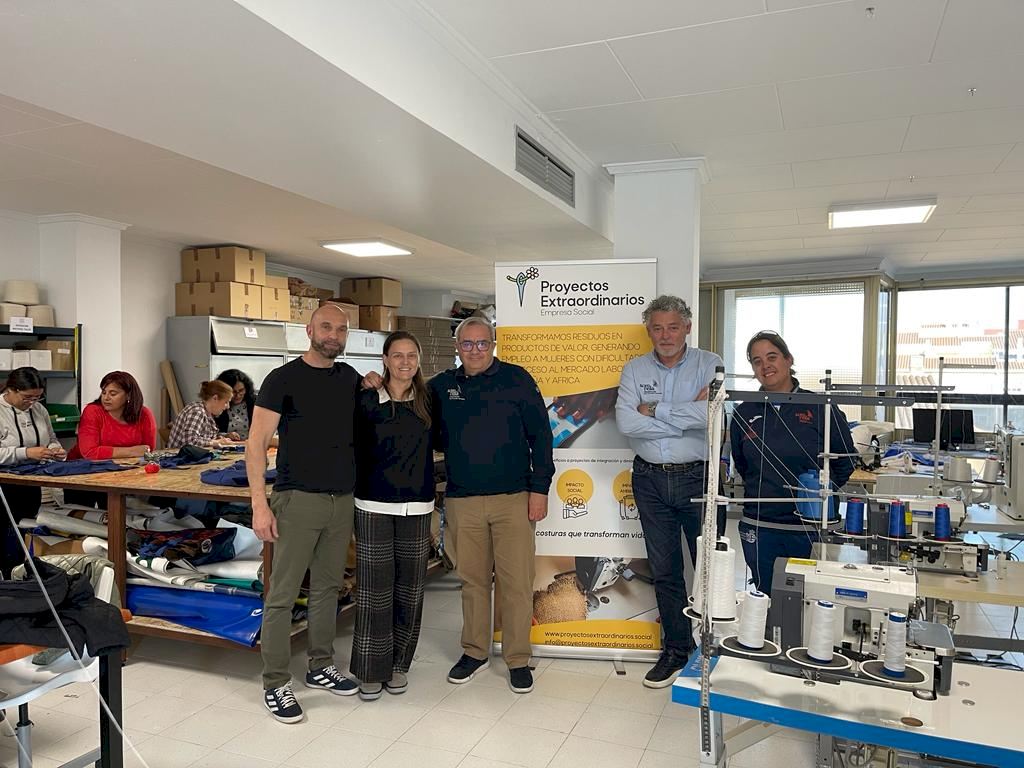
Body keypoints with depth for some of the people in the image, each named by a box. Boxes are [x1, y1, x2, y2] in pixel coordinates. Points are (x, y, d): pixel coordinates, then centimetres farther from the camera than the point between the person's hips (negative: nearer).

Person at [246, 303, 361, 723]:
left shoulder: (350, 378, 11)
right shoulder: (284, 378, -6)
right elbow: (256, 443, -9)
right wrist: (260, 505, -15)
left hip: (342, 499, 6)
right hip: (298, 499, -5)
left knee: (328, 587, 15)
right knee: (282, 594, 0)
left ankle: (320, 667, 30)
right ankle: (275, 684, 12)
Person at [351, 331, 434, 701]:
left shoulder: (427, 401, 5)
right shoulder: (367, 401, -2)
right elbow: (355, 449, 0)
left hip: (417, 507, 3)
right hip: (374, 506, -3)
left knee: (409, 587, 9)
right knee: (375, 589, 0)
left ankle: (398, 663, 25)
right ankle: (372, 669, 14)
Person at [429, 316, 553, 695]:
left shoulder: (516, 379, -1)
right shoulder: (440, 387, 7)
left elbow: (540, 434, -1)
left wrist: (539, 488, -5)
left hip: (513, 498, -2)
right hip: (462, 500, 2)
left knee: (517, 581, 2)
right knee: (472, 579, 11)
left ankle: (518, 659, 17)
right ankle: (474, 651, 28)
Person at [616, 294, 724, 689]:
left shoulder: (710, 364, -3)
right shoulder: (635, 369, 4)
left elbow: (713, 415, -21)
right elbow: (626, 422, -11)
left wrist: (655, 410, -14)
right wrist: (687, 416, -13)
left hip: (699, 477, -2)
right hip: (651, 480, 3)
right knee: (664, 571, 12)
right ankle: (676, 650, 27)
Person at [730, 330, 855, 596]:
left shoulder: (820, 409, -3)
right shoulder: (744, 414, 6)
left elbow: (845, 462, 4)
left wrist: (821, 490, -5)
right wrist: (762, 490, 10)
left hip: (809, 529, -2)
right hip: (758, 529, 3)